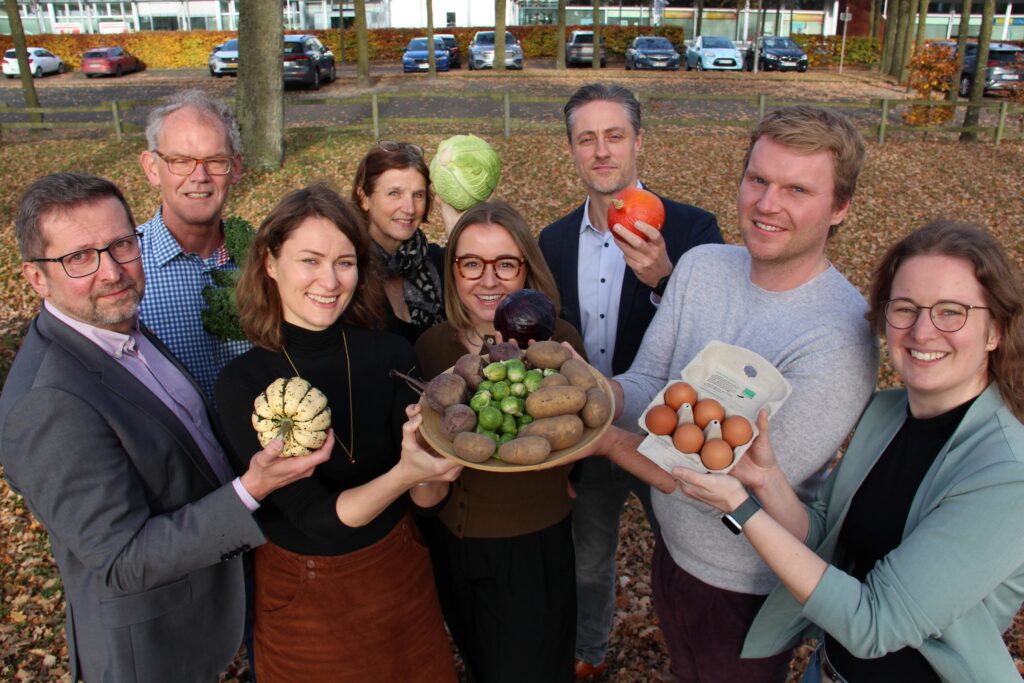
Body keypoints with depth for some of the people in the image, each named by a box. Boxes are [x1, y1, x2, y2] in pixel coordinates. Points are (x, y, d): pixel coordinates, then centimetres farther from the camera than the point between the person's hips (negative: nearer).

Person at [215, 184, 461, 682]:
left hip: (401, 575, 2)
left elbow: (427, 499, -13)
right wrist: (401, 475, -41)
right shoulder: (243, 383, -20)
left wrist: (426, 460, -35)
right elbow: (315, 517, -24)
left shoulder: (390, 354, -16)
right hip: (301, 592, -2)